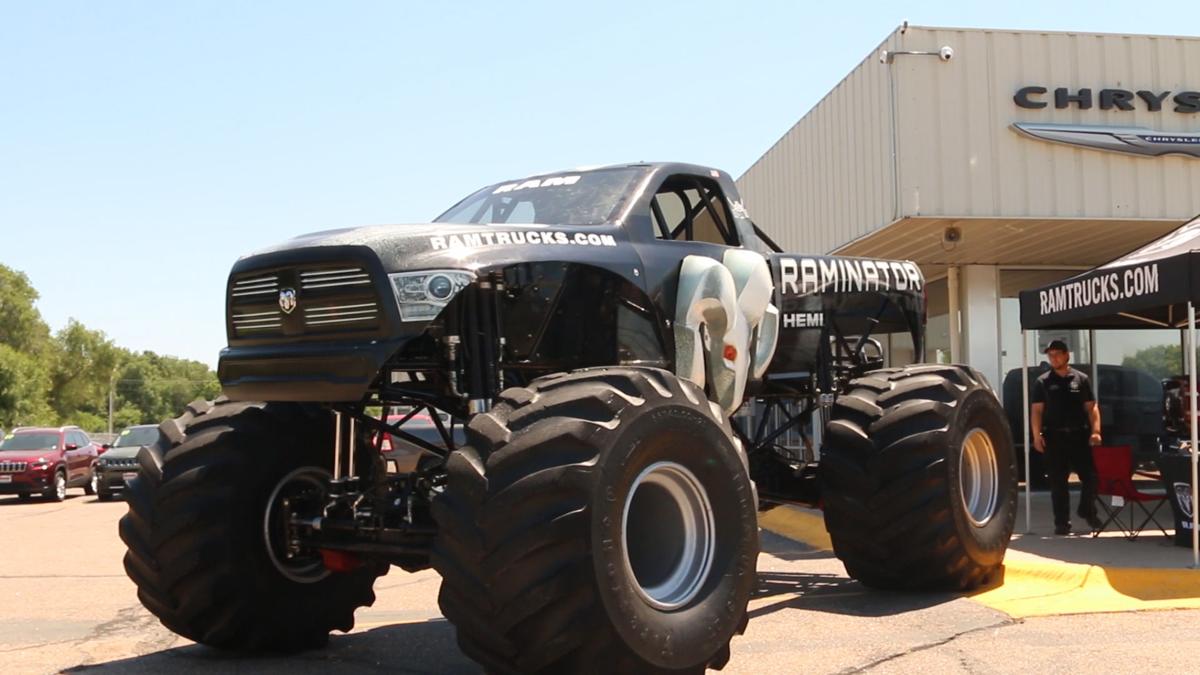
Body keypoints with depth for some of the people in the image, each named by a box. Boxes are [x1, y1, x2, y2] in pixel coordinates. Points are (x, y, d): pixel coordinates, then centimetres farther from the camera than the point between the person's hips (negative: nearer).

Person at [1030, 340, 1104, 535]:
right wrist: (1037, 436, -8)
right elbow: (1036, 410, 2)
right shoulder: (1043, 382, 6)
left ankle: (1087, 511, 25)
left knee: (1090, 475, 1)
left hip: (1079, 435, 1)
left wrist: (1095, 431, -6)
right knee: (1058, 482, 1)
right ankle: (1062, 522, 8)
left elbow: (1091, 407, 7)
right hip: (1054, 436, -1)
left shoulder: (1081, 379, 8)